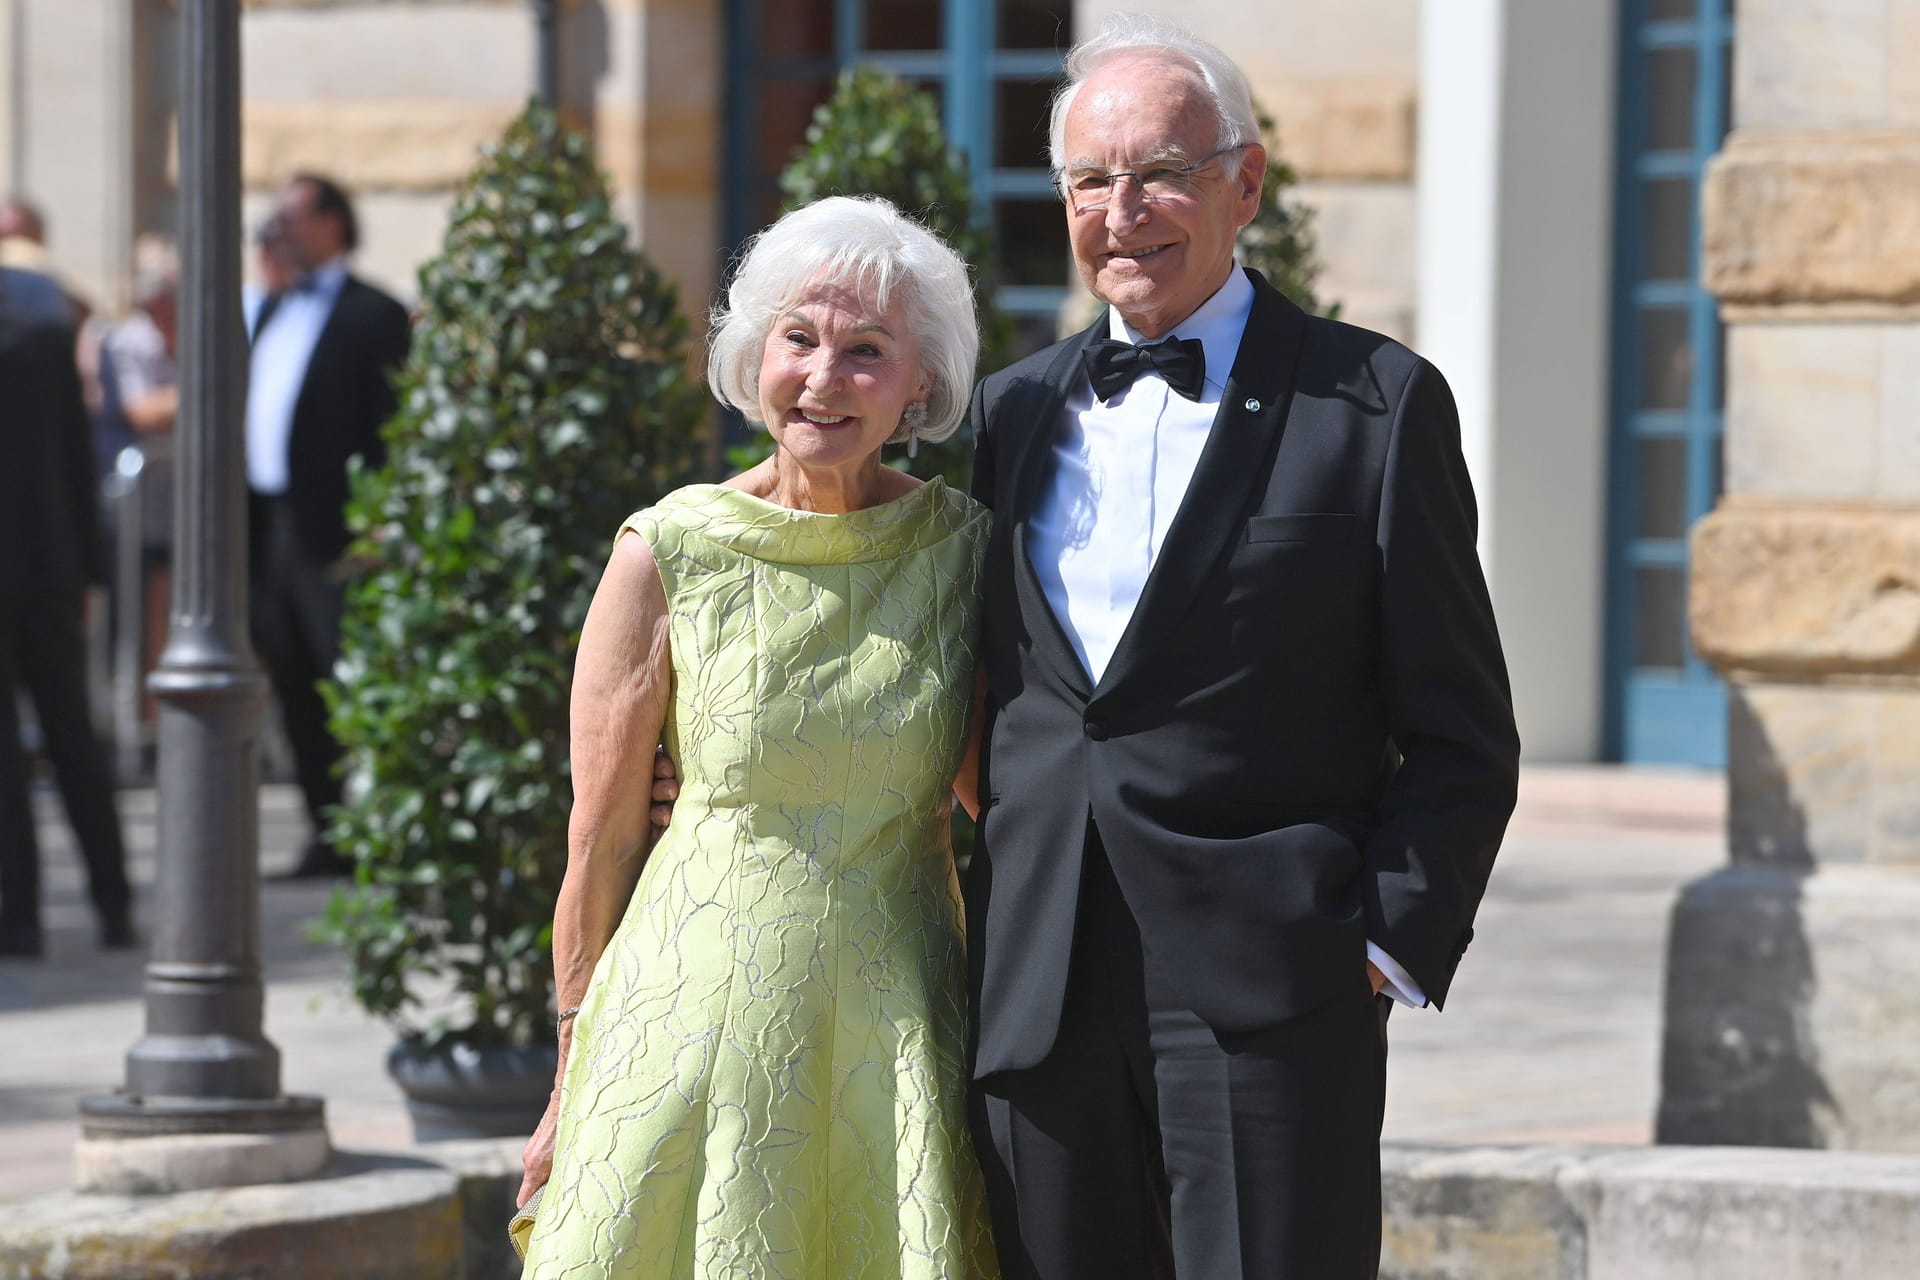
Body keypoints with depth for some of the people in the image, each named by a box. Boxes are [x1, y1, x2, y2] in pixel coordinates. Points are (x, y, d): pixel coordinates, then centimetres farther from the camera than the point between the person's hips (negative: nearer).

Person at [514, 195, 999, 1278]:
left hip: (897, 1030, 2)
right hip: (702, 1015, -1)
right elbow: (602, 835, 1)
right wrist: (576, 1080, 3)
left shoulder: (963, 550, 1)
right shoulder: (669, 558, -4)